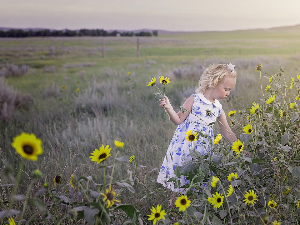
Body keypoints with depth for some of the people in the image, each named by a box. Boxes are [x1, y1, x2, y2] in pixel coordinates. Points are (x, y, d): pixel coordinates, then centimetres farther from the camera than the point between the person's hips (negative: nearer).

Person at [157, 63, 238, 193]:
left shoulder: (218, 108, 7)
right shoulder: (194, 100, -8)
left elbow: (227, 132, 14)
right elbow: (179, 120, -7)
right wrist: (168, 108, -21)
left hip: (203, 150, 4)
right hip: (184, 147, -4)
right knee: (180, 176, -1)